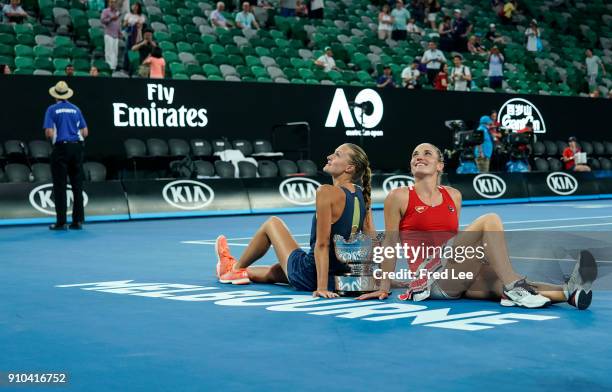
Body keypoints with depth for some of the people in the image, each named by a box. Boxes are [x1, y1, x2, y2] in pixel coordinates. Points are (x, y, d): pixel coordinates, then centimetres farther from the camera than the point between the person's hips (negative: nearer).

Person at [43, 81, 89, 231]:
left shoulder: (52, 109, -3)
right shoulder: (76, 109, 8)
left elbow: (49, 133, -10)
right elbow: (85, 132, 7)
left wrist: (50, 137, 12)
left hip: (61, 147, -3)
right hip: (77, 147, 3)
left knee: (60, 186, 1)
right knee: (77, 186, 7)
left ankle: (61, 221, -1)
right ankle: (78, 220, 8)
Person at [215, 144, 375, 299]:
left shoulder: (327, 192, -21)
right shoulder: (363, 195, 0)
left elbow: (322, 244, -24)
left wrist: (321, 287, -26)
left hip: (310, 276, -6)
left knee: (272, 223, 18)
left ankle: (235, 267, 39)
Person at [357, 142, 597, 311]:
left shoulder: (453, 196, 18)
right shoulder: (399, 197, 2)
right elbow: (390, 243, 3)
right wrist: (384, 287, 0)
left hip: (455, 278, 5)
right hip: (429, 277, -5)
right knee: (489, 221, -21)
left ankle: (568, 292, -45)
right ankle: (513, 288, -30)